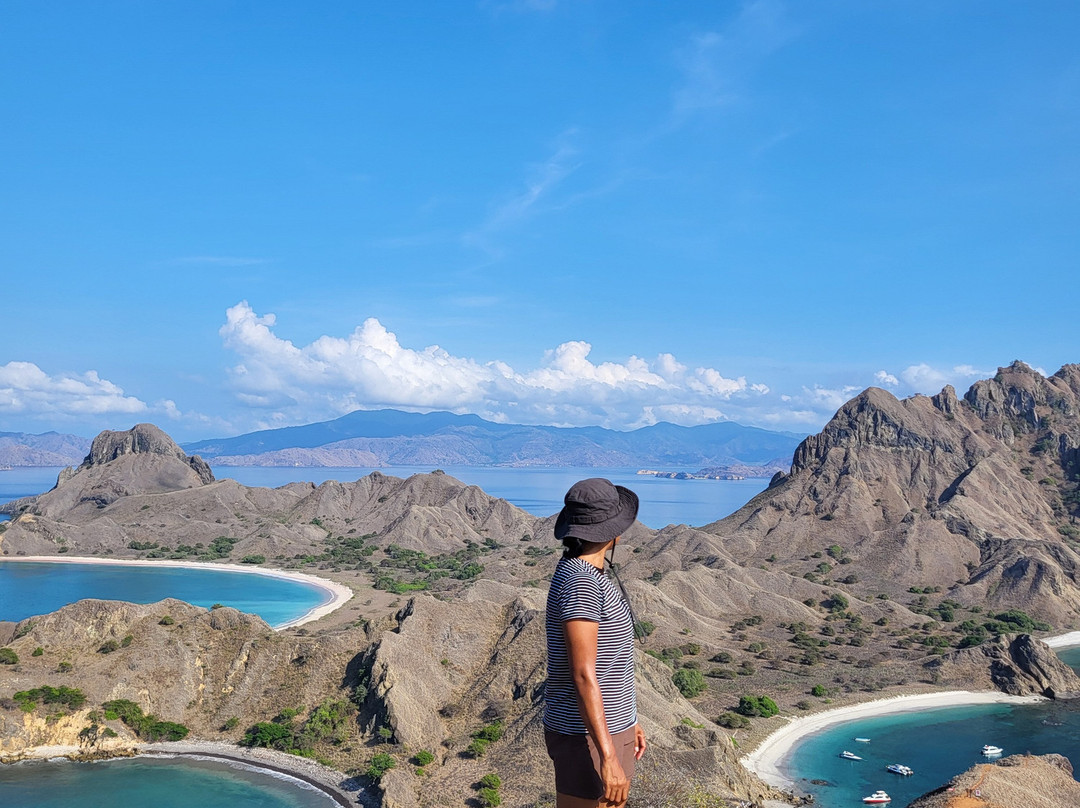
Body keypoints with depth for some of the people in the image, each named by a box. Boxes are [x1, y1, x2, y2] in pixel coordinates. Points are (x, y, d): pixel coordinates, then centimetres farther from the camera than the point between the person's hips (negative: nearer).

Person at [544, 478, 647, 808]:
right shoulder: (580, 583, -22)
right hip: (587, 739, -10)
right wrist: (609, 758, -26)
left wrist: (626, 720, 25)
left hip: (608, 727, 10)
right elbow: (583, 676, -26)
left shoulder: (583, 574, 10)